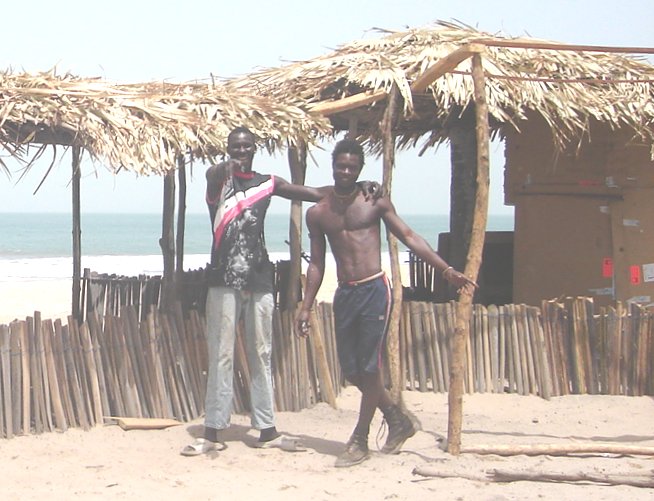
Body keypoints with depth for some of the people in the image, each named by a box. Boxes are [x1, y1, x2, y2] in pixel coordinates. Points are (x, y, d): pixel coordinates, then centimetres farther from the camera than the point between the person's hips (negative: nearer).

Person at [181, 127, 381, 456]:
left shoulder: (268, 183, 12)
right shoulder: (219, 178, 2)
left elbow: (315, 193, 11)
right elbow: (213, 175, -22)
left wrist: (358, 187, -4)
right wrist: (227, 168, -47)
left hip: (259, 281, 4)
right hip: (224, 280, -4)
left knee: (261, 355, 8)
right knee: (221, 356, -4)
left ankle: (267, 430, 13)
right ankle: (214, 432, -1)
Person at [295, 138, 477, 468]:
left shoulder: (375, 202, 2)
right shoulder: (317, 213, 9)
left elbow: (409, 237, 3)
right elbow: (317, 264, 14)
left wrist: (447, 271, -3)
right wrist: (306, 306, 9)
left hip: (374, 290, -4)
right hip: (344, 293, 4)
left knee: (369, 368, -5)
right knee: (350, 370, 5)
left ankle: (359, 441, 6)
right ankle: (398, 421, 25)